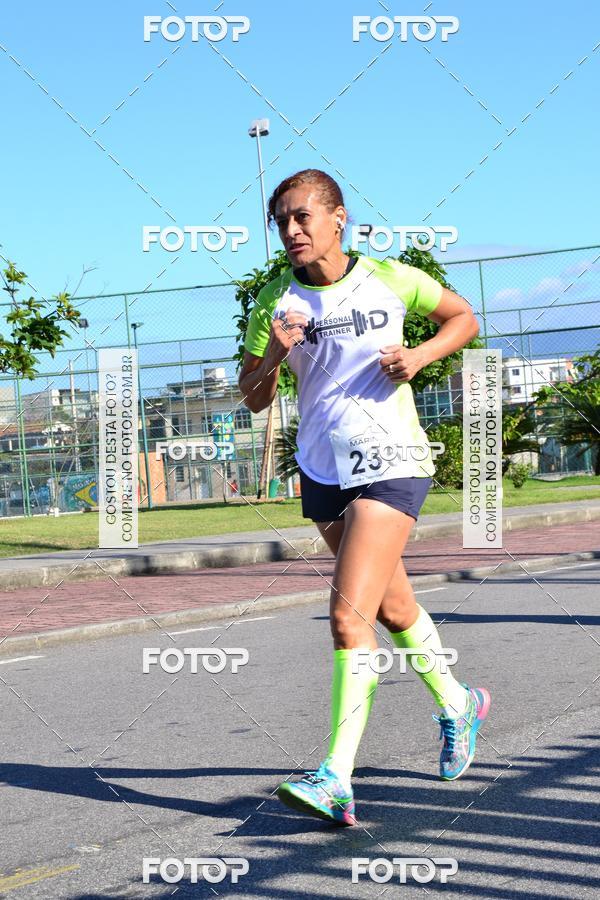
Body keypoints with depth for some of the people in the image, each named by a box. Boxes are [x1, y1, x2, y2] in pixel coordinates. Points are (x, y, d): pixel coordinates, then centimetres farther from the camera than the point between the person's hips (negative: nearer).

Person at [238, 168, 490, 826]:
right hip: (322, 473, 5)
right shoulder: (275, 302, 2)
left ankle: (336, 780, -19)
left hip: (391, 466, -5)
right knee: (393, 609, 18)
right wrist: (275, 354, -15)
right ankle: (457, 705, 44)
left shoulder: (390, 279, -3)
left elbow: (462, 317, 12)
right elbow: (253, 399, 6)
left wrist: (421, 355, -7)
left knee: (349, 614, -18)